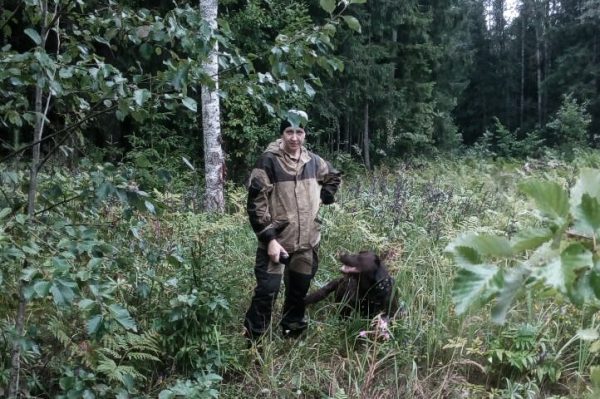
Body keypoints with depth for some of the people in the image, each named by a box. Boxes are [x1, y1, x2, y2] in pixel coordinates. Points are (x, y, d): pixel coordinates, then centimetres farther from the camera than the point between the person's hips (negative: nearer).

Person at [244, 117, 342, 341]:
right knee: (267, 291, -6)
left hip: (307, 241, 5)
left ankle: (293, 334, 35)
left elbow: (335, 177, 26)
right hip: (276, 240, -5)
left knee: (299, 290, 16)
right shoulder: (269, 161, -11)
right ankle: (253, 340, 9)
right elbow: (256, 203, -14)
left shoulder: (313, 161, 5)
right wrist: (269, 239, -18)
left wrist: (322, 197, 9)